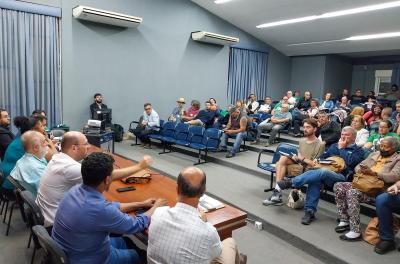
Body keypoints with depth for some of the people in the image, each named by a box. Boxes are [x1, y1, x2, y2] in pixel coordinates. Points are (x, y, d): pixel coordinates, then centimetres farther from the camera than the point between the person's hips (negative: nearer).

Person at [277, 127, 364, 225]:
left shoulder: (358, 150, 13)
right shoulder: (335, 145, 30)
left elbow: (350, 161, -7)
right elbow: (323, 156, 25)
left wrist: (341, 149, 3)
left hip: (342, 177, -5)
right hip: (326, 170, 5)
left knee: (322, 172, -37)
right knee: (315, 178, -31)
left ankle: (291, 182, -34)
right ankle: (310, 211, -29)